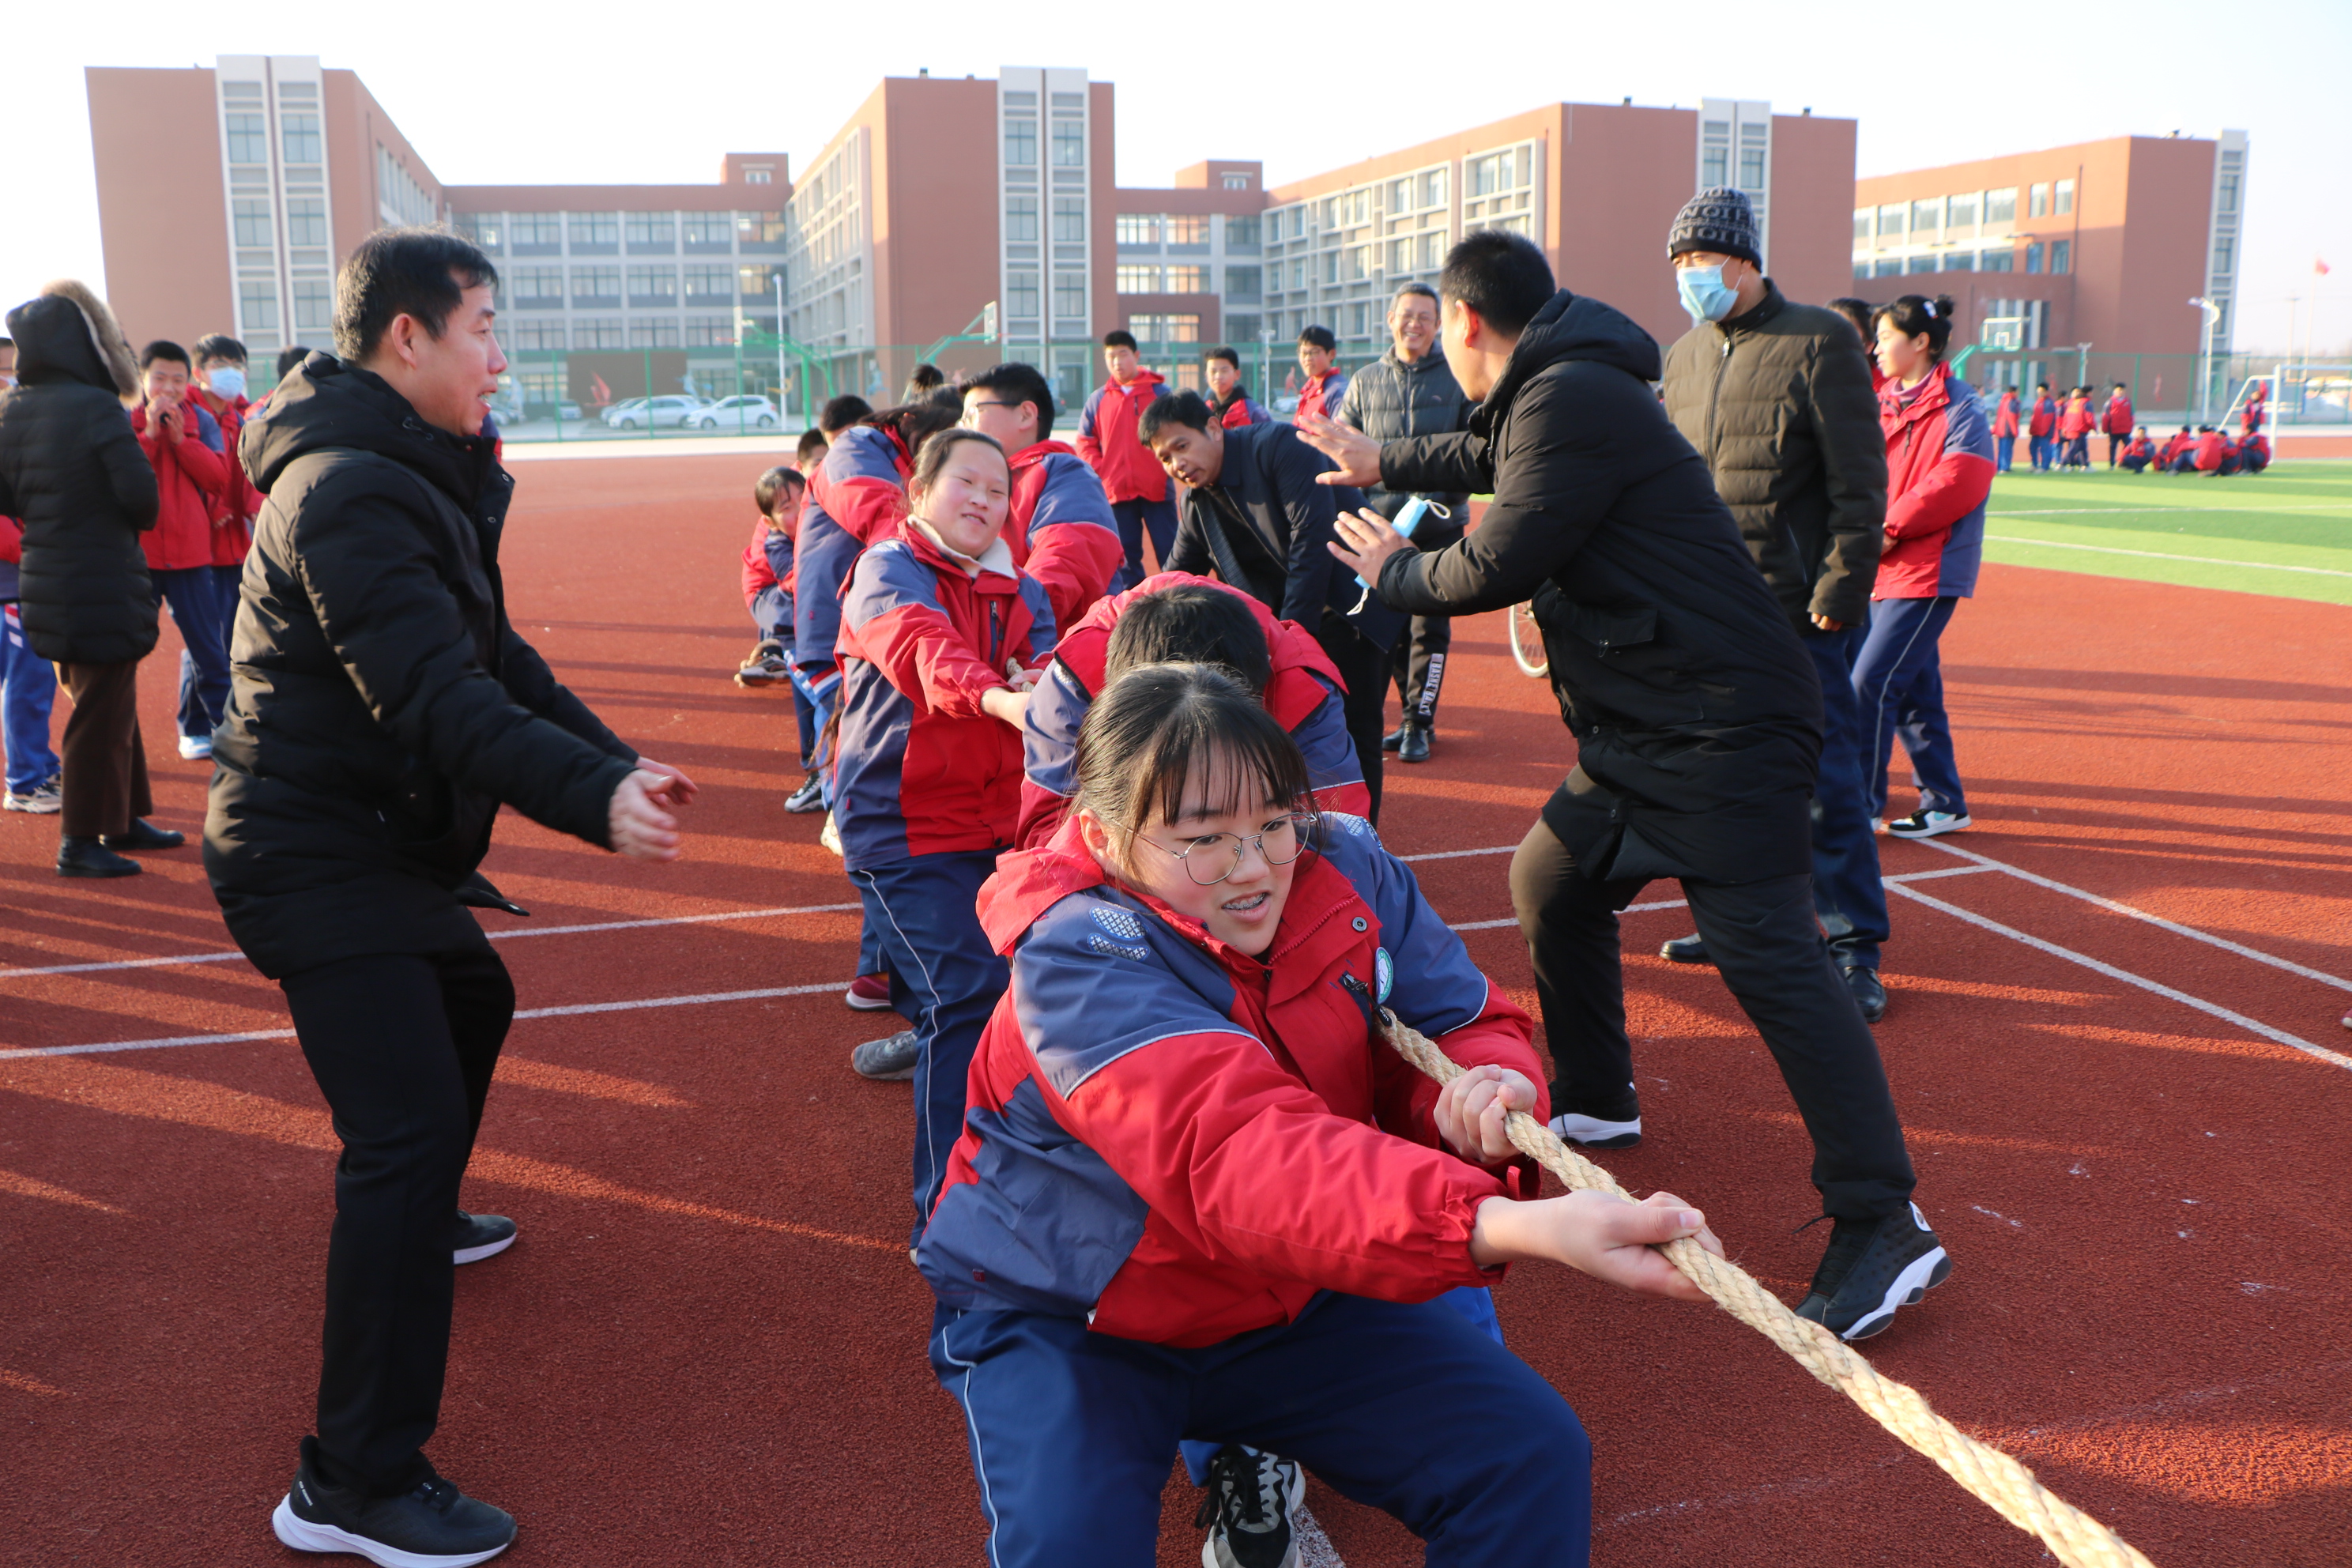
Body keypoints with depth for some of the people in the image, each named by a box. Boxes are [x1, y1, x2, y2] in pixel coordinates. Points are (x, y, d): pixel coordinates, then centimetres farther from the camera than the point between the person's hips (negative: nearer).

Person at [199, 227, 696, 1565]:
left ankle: (422, 1219, 54)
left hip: (386, 841, 11)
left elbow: (498, 661, 9)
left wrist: (618, 763, -2)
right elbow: (438, 699, -31)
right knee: (407, 1130, -15)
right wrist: (594, 800, -39)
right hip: (318, 855, -11)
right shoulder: (346, 491, -21)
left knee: (473, 1004, 29)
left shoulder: (417, 476, 12)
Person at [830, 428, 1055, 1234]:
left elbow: (1045, 658, -4)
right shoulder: (888, 569, -7)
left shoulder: (1020, 591, 13)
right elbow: (921, 644, -29)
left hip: (1003, 823, 7)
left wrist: (1047, 684, -30)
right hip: (907, 826, -7)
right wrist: (995, 697, -48)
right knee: (963, 998, -15)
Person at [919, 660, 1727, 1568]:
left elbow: (1463, 1023, -1)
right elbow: (1235, 1150, -43)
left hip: (1289, 1296, 5)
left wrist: (1479, 1084, -29)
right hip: (1068, 1323, -4)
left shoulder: (1347, 872, -10)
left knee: (1535, 1459, -8)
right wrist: (1519, 1229, -56)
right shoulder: (1074, 956, -29)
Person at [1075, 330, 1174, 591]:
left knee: (1170, 552, -2)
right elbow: (1085, 444, 10)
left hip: (1157, 488, -2)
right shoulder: (1097, 399, 8)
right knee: (1125, 556, 8)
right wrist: (1101, 472, -2)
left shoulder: (1161, 393, 2)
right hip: (1117, 491, 2)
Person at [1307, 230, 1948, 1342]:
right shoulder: (1548, 399, 17)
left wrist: (1392, 572, 1)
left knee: (1768, 956, -14)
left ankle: (1883, 1225, -12)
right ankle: (1593, 1102, 35)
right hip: (1643, 730, 11)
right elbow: (1491, 461, 40)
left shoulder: (1572, 398, -15)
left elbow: (1497, 567, -18)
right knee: (1551, 885, 20)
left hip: (1724, 727, -11)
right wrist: (1383, 464, 53)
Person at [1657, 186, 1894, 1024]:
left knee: (1822, 777, -3)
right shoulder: (1684, 355, 13)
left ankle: (1855, 947, 6)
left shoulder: (1819, 341, -6)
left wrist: (1843, 583, -15)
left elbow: (1860, 477, -9)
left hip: (1798, 610, -6)